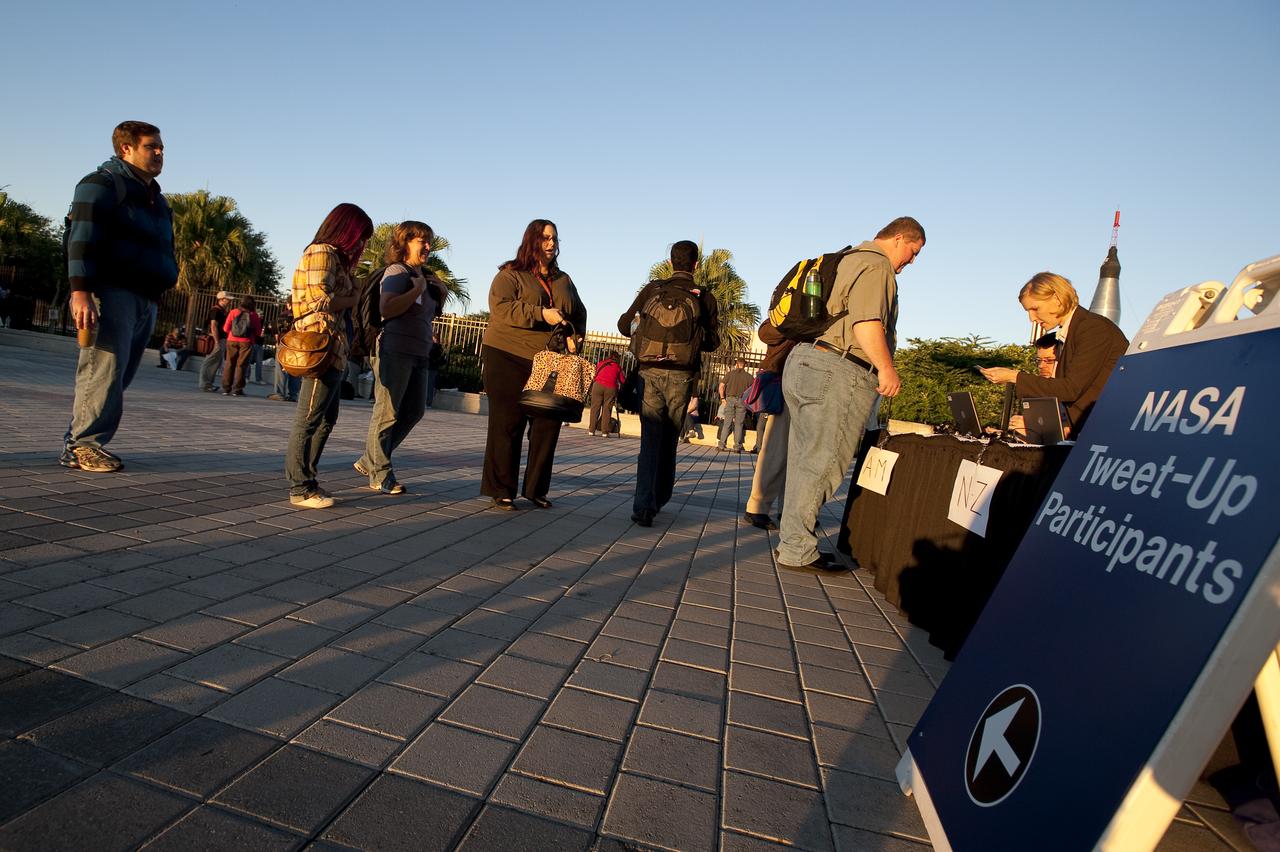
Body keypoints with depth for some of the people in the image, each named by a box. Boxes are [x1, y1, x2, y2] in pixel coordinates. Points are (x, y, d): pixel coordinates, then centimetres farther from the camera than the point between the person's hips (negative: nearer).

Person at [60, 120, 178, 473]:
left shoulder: (156, 199, 26)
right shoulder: (101, 184, 1)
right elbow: (81, 239, -11)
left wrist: (155, 298, 21)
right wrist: (80, 291, -21)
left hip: (144, 300, 8)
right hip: (110, 293, -8)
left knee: (120, 376, 6)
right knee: (104, 371, -12)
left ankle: (79, 443, 12)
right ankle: (83, 445, -5)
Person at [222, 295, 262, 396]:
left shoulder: (233, 312, 3)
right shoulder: (254, 315, -1)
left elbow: (226, 328, 4)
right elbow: (258, 333, 1)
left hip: (232, 341, 2)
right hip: (246, 342, -2)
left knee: (230, 364, 9)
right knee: (241, 365, 2)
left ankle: (226, 389, 10)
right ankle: (237, 389, 1)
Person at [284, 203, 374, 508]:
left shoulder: (335, 257, 23)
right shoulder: (321, 253, -7)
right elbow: (321, 299, -19)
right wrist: (351, 300, -5)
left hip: (335, 352, 10)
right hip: (322, 349, -10)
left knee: (327, 419, 16)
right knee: (309, 420, -4)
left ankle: (305, 480, 24)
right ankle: (300, 489, 3)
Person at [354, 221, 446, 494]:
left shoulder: (422, 276, 18)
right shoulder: (397, 271, -7)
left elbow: (429, 315, 25)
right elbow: (386, 309, -22)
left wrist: (440, 293, 10)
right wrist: (418, 289, -16)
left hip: (419, 353, 9)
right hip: (395, 350, -9)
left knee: (414, 410, 12)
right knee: (387, 412, -2)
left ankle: (370, 461, 22)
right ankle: (379, 475, 8)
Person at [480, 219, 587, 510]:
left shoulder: (564, 280, 18)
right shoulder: (510, 274, 1)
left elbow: (579, 315, 21)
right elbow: (500, 307, -14)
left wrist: (576, 338, 1)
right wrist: (542, 313, -20)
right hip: (509, 359, -5)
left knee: (548, 424, 2)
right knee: (508, 423, -2)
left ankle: (536, 489, 15)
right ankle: (501, 490, 7)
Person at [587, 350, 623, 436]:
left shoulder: (600, 363, 20)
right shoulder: (617, 367, 17)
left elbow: (595, 375, 23)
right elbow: (622, 381, 14)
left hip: (598, 385, 0)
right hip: (611, 388, 0)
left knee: (595, 407, 5)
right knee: (607, 409, 4)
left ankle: (591, 430, 3)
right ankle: (605, 431, 2)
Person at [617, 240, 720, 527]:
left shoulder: (651, 290, 2)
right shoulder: (704, 297, -1)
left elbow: (624, 324, 6)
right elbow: (713, 341, 2)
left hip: (650, 372, 1)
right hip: (681, 376, 0)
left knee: (651, 438, 3)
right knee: (670, 439, 13)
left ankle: (644, 505, -9)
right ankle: (659, 499, 25)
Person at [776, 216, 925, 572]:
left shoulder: (850, 260, 25)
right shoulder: (877, 265, -6)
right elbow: (867, 323, -20)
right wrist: (886, 368, -13)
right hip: (839, 372, -10)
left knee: (805, 458, 12)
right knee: (822, 463, -6)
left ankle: (792, 541, 20)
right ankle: (796, 552, -1)